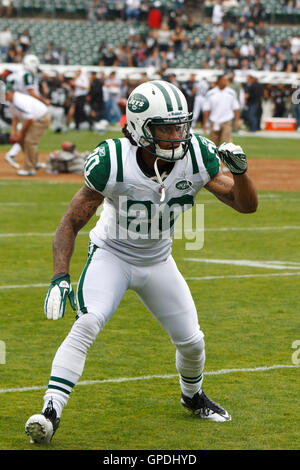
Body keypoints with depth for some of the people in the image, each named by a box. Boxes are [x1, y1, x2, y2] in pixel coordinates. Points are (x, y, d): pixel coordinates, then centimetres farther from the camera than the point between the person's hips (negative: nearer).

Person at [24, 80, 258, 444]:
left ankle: (192, 395, 40)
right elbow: (71, 223, -21)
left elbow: (246, 205, -12)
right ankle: (50, 411, -27)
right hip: (111, 256, -4)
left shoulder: (195, 158, -19)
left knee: (191, 341, 6)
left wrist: (239, 170, -33)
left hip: (158, 263, 4)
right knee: (87, 323, -27)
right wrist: (60, 277, -33)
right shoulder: (113, 163, -29)